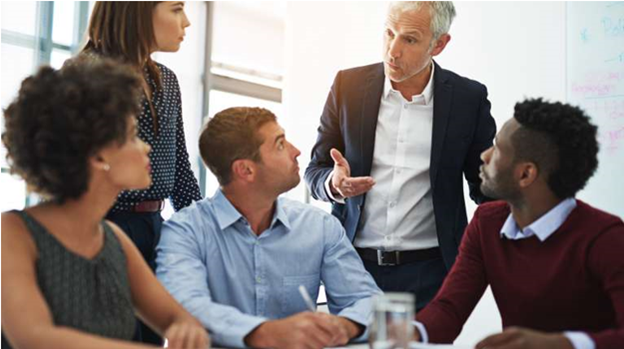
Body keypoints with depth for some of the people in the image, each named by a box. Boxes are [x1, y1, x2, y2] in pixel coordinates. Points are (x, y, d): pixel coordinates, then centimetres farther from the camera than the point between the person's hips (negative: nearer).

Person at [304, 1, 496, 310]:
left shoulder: (468, 97, -1)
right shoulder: (349, 85, 1)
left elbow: (484, 186, 7)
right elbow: (315, 171, 7)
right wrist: (334, 184, -16)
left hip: (428, 270, -1)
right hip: (353, 264, 1)